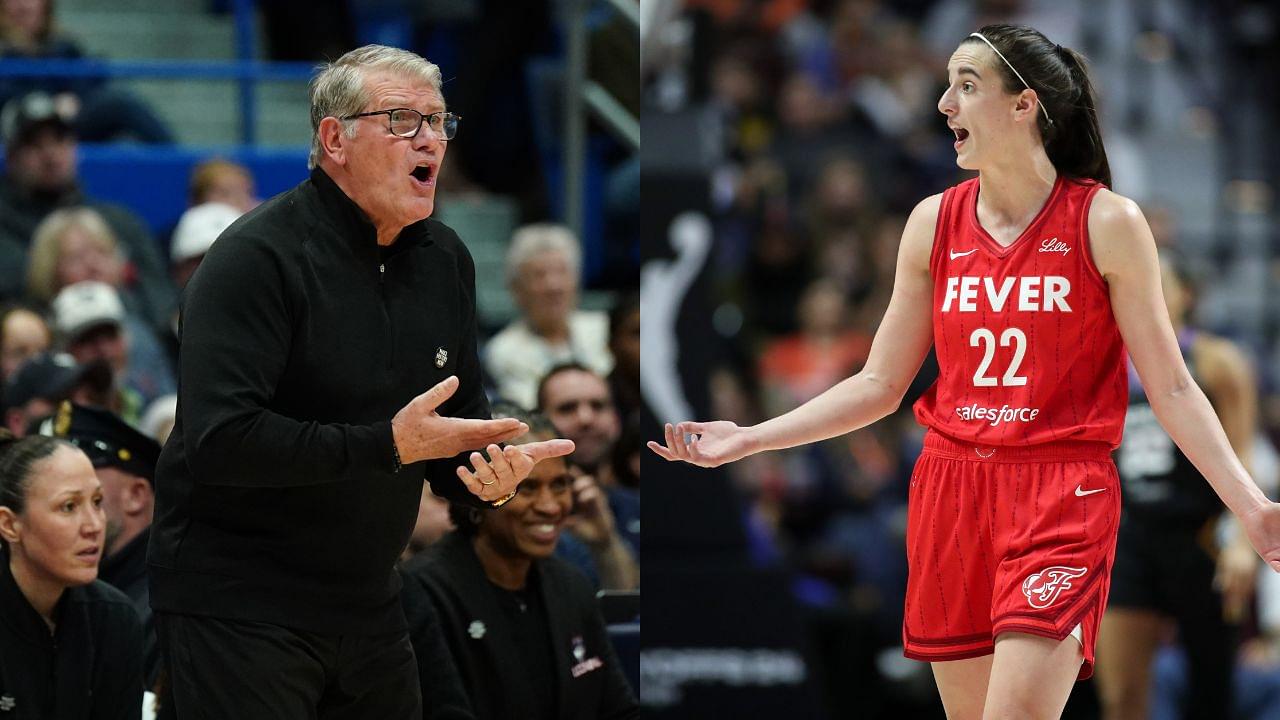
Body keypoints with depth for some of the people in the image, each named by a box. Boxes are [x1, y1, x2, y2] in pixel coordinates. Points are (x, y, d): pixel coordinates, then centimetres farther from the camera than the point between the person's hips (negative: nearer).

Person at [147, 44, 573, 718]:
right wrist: (387, 445, -27)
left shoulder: (445, 258, 8)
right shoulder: (257, 258, -15)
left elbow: (460, 421, 16)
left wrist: (487, 479, -8)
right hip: (236, 606, -7)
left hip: (366, 605, 7)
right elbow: (219, 440, -26)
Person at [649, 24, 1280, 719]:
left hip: (1063, 500, -4)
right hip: (950, 495, 4)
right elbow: (880, 384, 12)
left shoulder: (1105, 221, -4)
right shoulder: (934, 223, 8)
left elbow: (1170, 388, -2)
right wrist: (747, 440, 6)